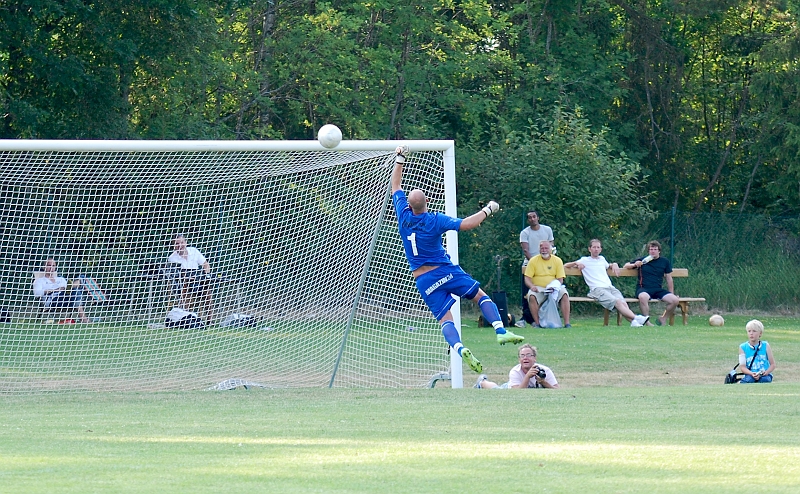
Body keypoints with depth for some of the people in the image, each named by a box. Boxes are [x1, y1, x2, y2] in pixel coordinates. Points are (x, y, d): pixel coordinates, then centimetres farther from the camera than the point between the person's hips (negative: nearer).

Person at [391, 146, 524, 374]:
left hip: (423, 280, 3)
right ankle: (501, 331, -10)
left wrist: (399, 159, 12)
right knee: (481, 296, 10)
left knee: (445, 319, -2)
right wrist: (488, 210, -8)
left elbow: (395, 186, 9)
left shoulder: (404, 216, -4)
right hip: (445, 271, -3)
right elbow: (467, 224, -21)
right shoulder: (435, 221, -14)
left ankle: (459, 348, -29)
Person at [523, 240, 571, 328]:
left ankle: (567, 323, -28)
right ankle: (537, 323, -27)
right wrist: (531, 286, -21)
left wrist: (555, 286, -19)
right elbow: (527, 278, 1)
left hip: (554, 289, 1)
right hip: (538, 289, -1)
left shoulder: (557, 261, 6)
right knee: (531, 296, -34)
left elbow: (560, 279, 4)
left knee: (564, 294, -29)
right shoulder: (533, 261, 4)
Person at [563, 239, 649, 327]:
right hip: (597, 289, -5)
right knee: (617, 302, -32)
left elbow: (608, 266, 53)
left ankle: (634, 322, -50)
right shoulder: (585, 260, 16)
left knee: (623, 303, -27)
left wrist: (614, 265, 29)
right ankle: (635, 318, -49)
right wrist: (576, 263, -6)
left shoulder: (602, 259, 30)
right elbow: (565, 266, 13)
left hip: (610, 287, 5)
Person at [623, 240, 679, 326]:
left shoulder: (665, 262, 15)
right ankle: (647, 322, -28)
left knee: (674, 300, -22)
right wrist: (634, 265, -2)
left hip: (658, 289, 2)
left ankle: (663, 319, 1)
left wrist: (671, 294, 14)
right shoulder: (643, 260, 12)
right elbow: (625, 266, 19)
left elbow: (669, 279, 19)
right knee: (643, 297, -40)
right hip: (643, 288, -2)